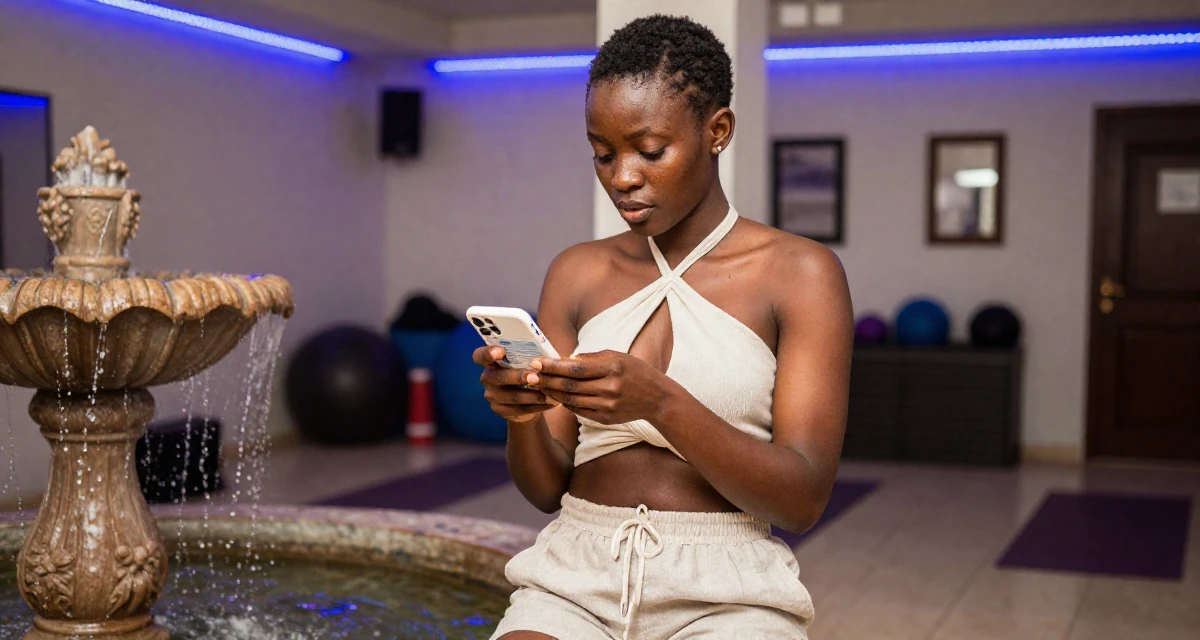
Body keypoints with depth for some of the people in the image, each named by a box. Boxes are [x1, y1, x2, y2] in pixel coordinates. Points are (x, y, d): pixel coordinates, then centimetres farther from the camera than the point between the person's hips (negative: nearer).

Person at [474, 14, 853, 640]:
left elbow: (803, 498, -8)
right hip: (575, 578, 3)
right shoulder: (577, 274, 10)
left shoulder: (800, 274, -1)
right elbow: (547, 488, 10)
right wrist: (520, 411, -12)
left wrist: (659, 403, -21)